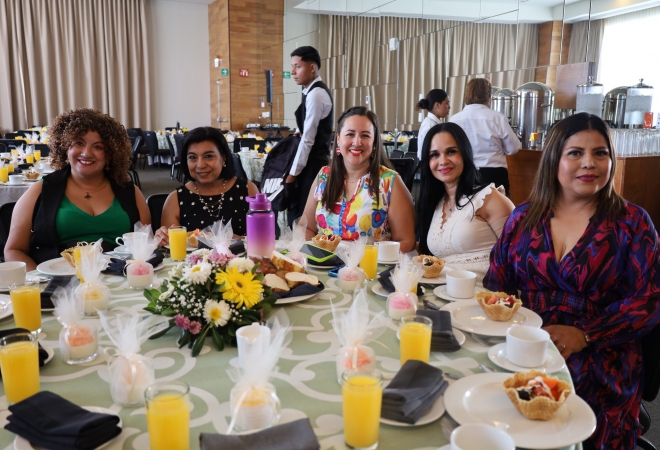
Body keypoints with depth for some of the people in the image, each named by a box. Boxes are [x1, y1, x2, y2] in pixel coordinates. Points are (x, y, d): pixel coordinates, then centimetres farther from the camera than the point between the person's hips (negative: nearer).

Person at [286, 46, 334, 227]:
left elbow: (308, 139, -19)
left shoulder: (315, 94, -15)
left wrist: (293, 172, -14)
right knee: (308, 214, 12)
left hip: (312, 164, -9)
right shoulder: (316, 91, 15)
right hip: (315, 160, 9)